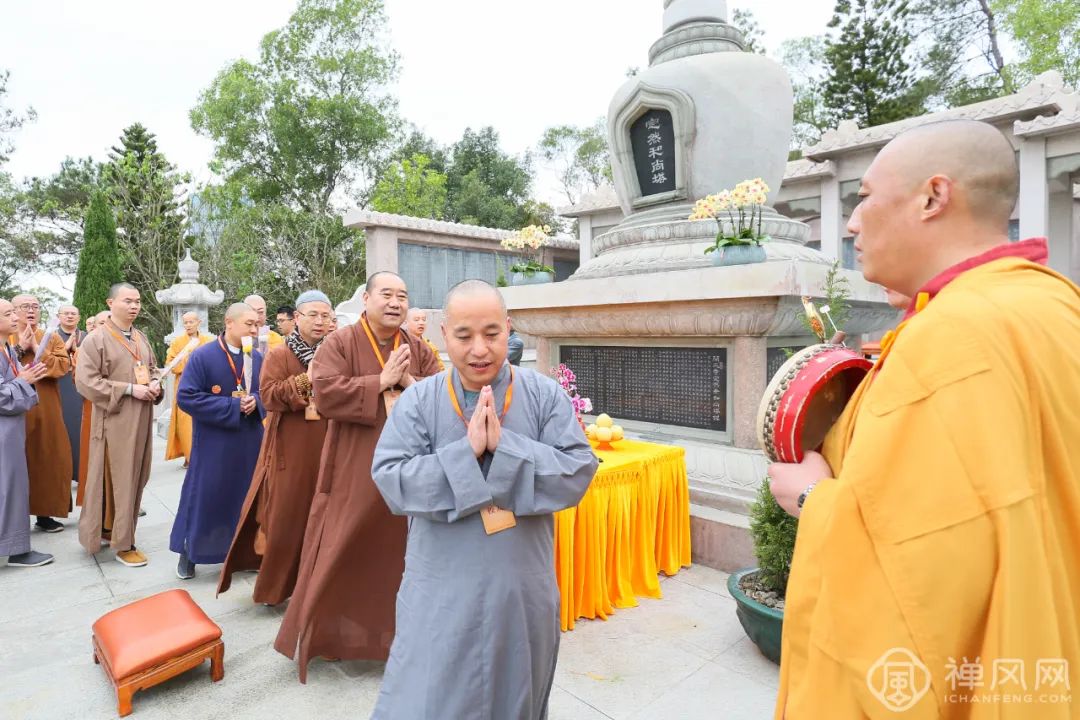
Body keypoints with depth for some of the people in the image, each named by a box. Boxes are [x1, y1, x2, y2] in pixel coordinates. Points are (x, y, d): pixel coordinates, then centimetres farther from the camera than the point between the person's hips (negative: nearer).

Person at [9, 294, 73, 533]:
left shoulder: (51, 338, 8)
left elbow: (63, 366, -6)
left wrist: (37, 349, -11)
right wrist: (20, 348, -11)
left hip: (46, 411, 1)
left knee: (46, 460, 4)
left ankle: (44, 512, 13)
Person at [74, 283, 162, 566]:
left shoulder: (141, 338, 11)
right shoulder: (96, 339, -10)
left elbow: (152, 369, 21)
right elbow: (85, 381, -15)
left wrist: (154, 384, -2)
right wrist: (129, 389, -20)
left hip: (141, 419, 7)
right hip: (115, 420, -7)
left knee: (135, 477, 13)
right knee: (118, 479, 0)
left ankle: (112, 530, 31)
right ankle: (123, 543, 11)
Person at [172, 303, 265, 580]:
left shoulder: (257, 357, 1)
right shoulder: (202, 356, -12)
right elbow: (186, 397, -16)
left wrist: (255, 401, -15)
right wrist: (233, 406, -20)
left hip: (249, 441, 4)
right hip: (214, 443, -4)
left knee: (246, 495, 13)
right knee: (204, 495, 6)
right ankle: (189, 551, 27)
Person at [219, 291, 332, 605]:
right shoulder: (279, 355, -1)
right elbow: (269, 396, -13)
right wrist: (305, 380, -22)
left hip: (326, 450, 3)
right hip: (290, 451, -3)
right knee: (284, 517, 4)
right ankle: (273, 584, 22)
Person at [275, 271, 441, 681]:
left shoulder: (419, 351, 6)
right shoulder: (340, 343, -5)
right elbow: (325, 393, -18)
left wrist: (409, 382, -16)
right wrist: (382, 381, -19)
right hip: (353, 469, -3)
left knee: (398, 551, 12)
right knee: (342, 552, 9)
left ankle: (395, 630, 30)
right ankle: (325, 629, 29)